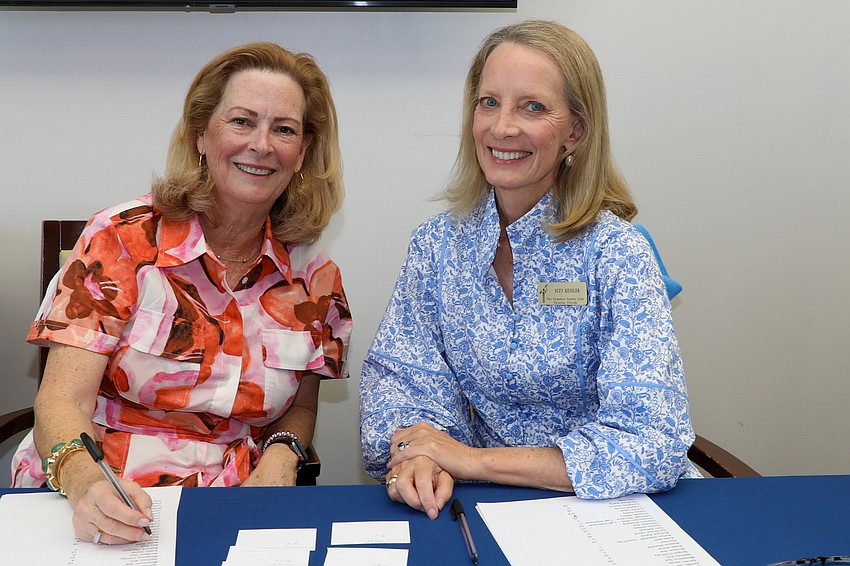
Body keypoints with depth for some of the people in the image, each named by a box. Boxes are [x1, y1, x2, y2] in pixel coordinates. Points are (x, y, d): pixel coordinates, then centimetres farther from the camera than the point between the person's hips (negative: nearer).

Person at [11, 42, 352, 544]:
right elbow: (62, 400, -12)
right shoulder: (122, 239, -6)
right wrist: (84, 480, -33)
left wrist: (281, 457, -6)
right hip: (101, 516, -2)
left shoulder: (315, 277, 3)